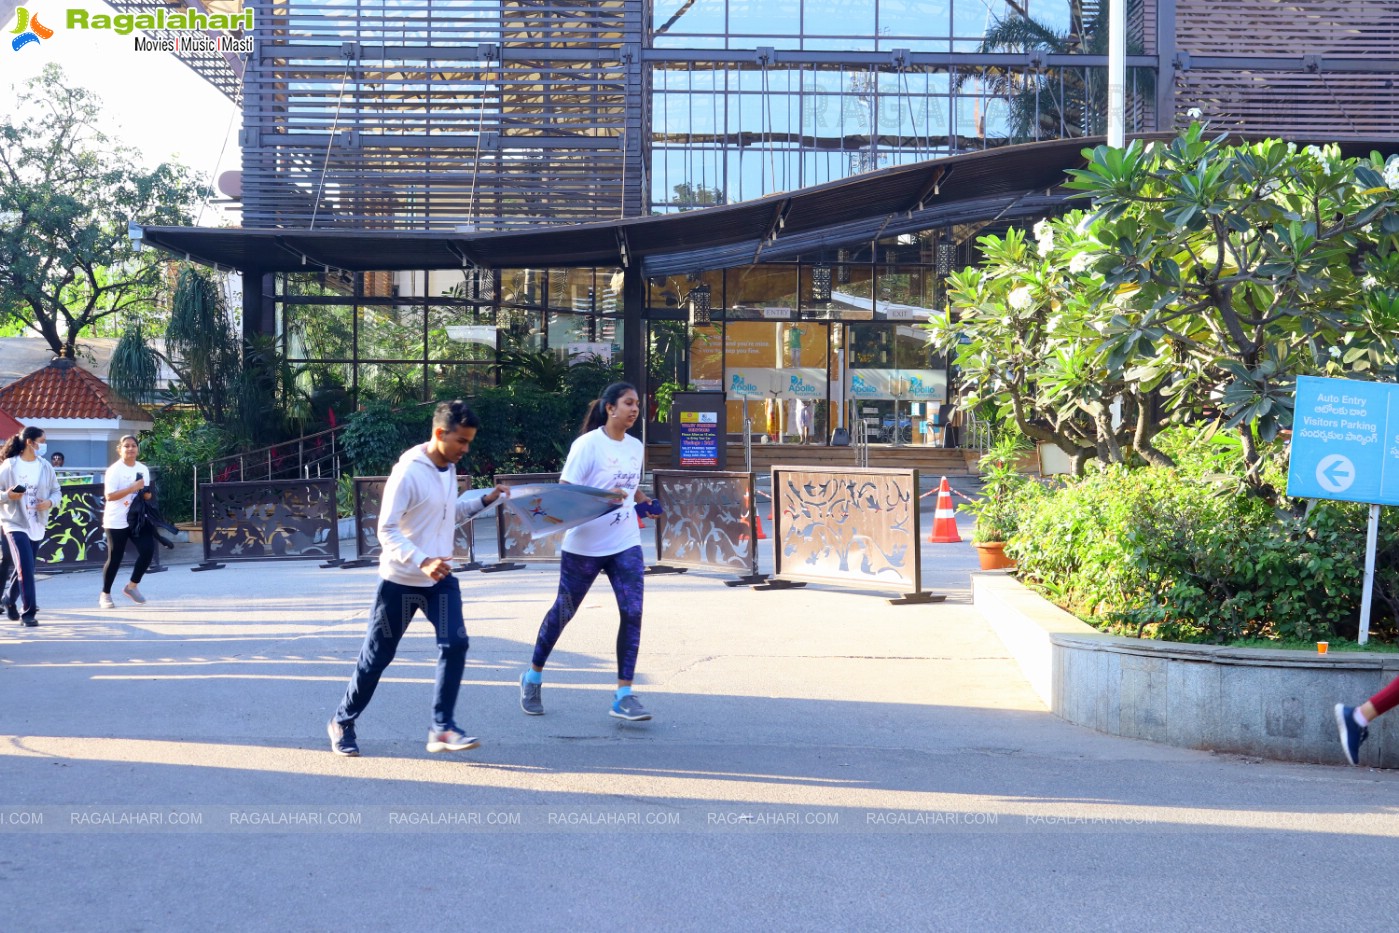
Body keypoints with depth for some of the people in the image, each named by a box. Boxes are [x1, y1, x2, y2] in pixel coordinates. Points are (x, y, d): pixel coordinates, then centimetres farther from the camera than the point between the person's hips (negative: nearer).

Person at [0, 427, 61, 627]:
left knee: (23, 567, 16)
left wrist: (50, 502, -11)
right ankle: (28, 612, -10)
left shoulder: (45, 466, 2)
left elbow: (56, 490, 8)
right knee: (25, 567, -15)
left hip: (37, 525, 5)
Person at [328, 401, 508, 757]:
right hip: (401, 580, -6)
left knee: (455, 643, -11)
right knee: (377, 655, 5)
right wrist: (422, 562, -35)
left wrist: (484, 501, 4)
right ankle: (342, 722, 24)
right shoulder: (408, 472, -20)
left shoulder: (449, 469, 5)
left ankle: (442, 728, -6)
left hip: (440, 577, 6)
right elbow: (387, 530, -23)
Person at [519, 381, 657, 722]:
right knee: (564, 611, 9)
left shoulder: (636, 447, 8)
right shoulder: (588, 444, -12)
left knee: (632, 612, -10)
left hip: (625, 544, 5)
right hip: (584, 545, -5)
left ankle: (624, 695, -5)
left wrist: (645, 501, 4)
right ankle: (533, 676, 32)